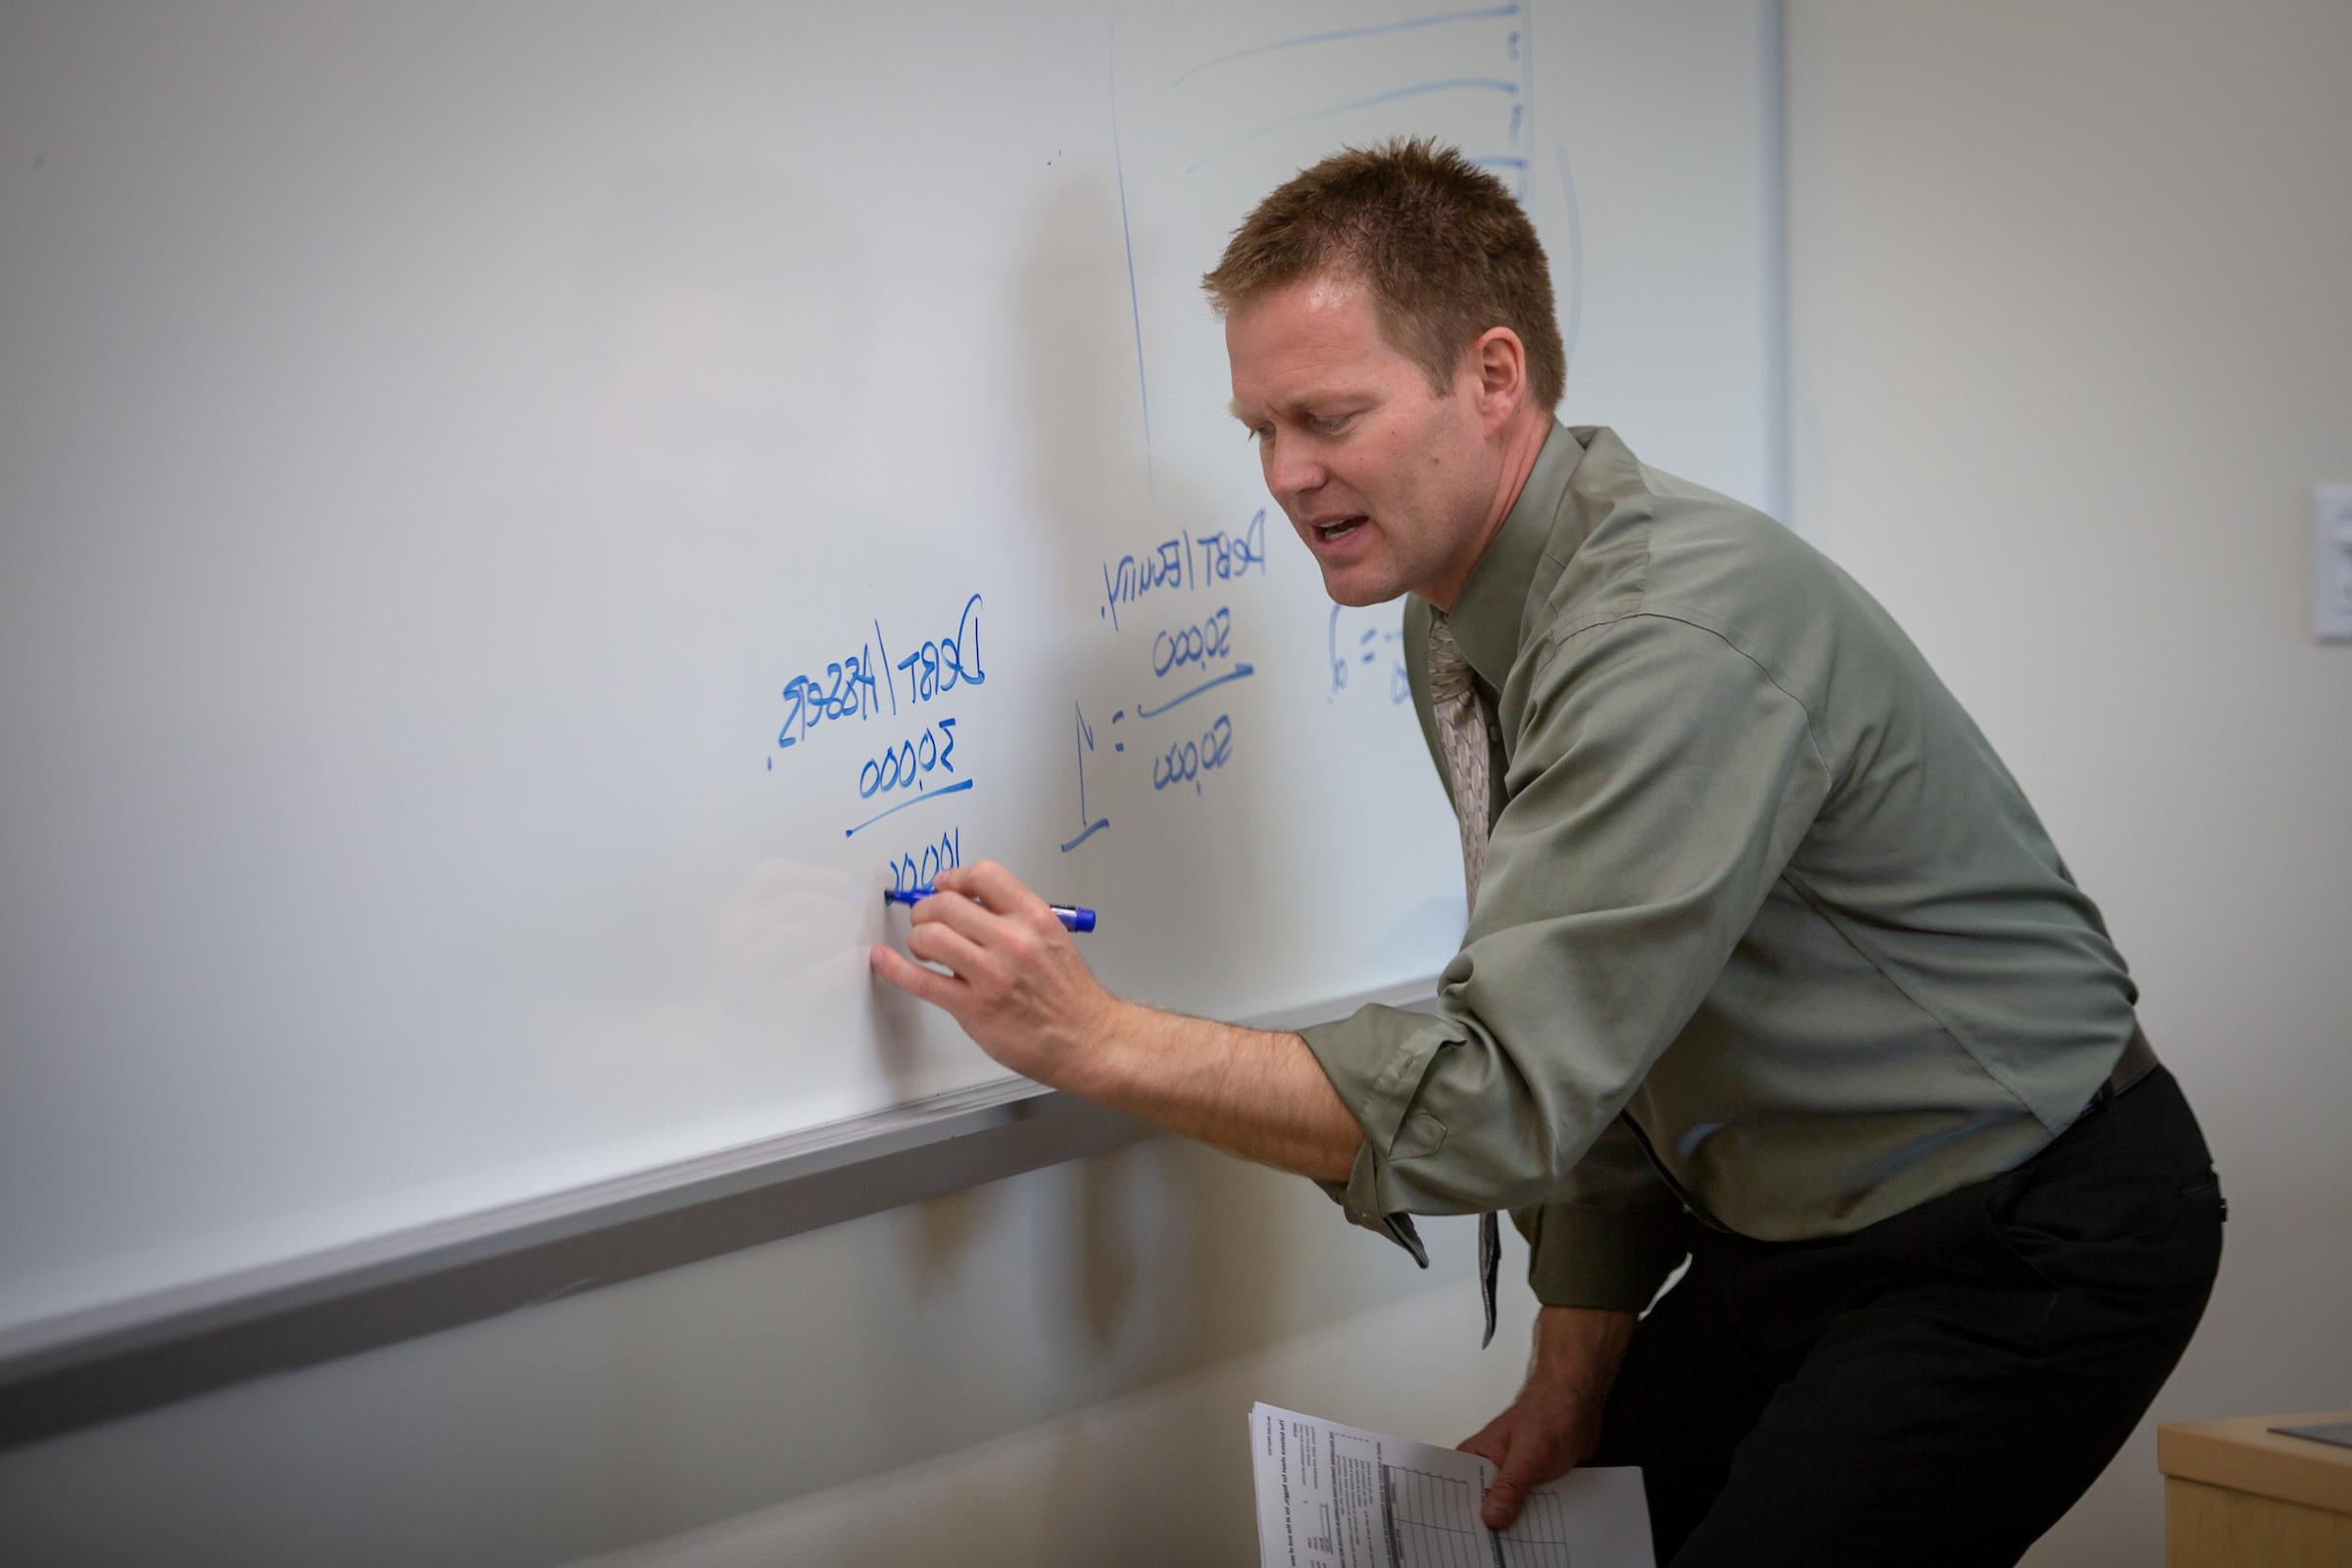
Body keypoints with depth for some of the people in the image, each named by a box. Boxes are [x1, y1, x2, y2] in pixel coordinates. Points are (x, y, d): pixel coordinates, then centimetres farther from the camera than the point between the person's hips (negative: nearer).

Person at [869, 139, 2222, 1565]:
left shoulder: (1678, 634, -30)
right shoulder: (1459, 626, 2)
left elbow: (1508, 1095, -33)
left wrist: (1095, 1038, -28)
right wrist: (1574, 1370, 8)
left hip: (2024, 1241, -9)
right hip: (1790, 1230, 9)